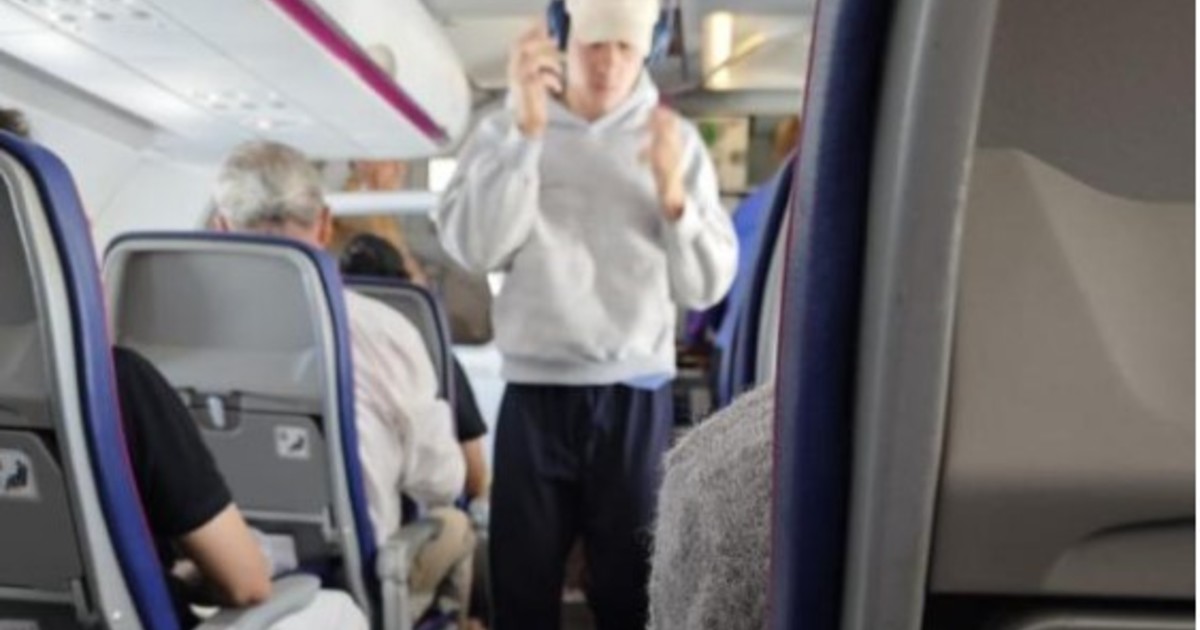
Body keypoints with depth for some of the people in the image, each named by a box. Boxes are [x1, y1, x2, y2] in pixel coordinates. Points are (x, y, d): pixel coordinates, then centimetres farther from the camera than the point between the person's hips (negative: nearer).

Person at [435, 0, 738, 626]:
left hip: (636, 398, 0)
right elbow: (473, 247, -12)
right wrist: (524, 130, -17)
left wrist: (672, 192, -18)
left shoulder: (675, 139, 4)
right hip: (534, 394, 0)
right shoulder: (506, 130, 4)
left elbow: (706, 286, -2)